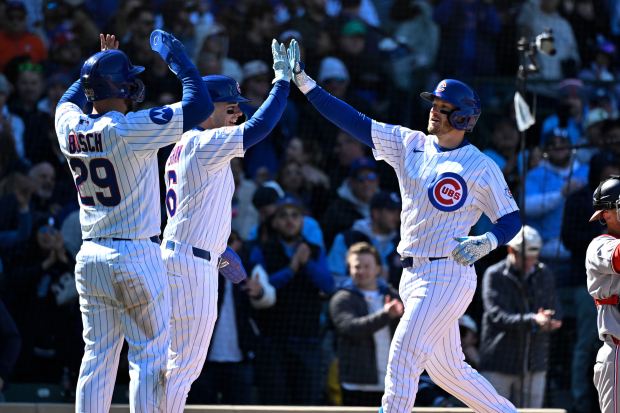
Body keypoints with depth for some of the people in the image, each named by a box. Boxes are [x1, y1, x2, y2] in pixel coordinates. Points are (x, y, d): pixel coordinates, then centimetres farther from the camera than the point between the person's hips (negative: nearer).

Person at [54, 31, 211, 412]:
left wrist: (102, 62, 31)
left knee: (97, 357, 10)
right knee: (150, 357, 0)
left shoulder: (70, 127, 1)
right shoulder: (131, 129, -17)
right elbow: (200, 105, -15)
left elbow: (69, 100, 28)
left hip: (90, 258, 6)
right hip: (137, 258, -6)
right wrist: (174, 54, -4)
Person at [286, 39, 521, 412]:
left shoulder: (481, 168, -9)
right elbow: (356, 122, 3)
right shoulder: (409, 144, 7)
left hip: (448, 276, -7)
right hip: (414, 274, 7)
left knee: (403, 355, -14)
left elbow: (512, 219, -5)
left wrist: (487, 242, -26)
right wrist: (305, 84, -4)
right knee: (446, 368, 14)